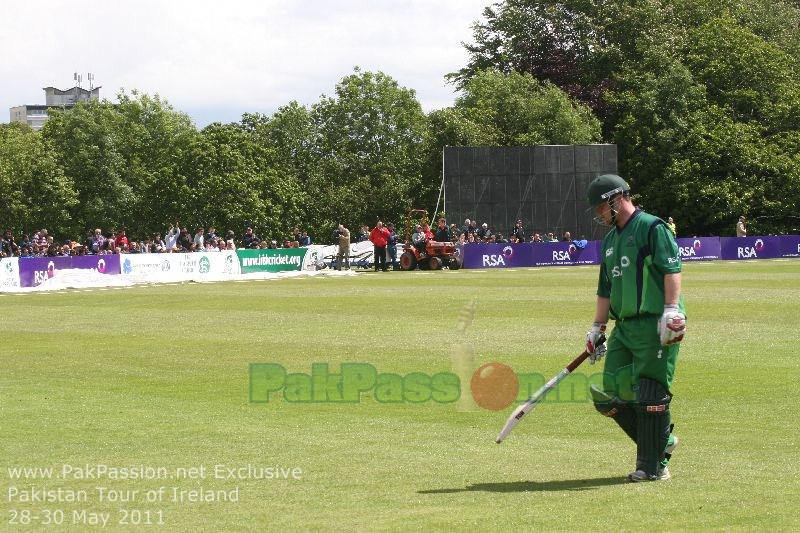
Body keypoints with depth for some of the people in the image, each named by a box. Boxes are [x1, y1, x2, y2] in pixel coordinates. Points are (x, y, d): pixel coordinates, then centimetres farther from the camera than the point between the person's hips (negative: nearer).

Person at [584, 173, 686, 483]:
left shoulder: (652, 228, -5)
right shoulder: (610, 240, 22)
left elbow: (672, 269, -15)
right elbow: (605, 289, 28)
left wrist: (672, 311, -24)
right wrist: (597, 327, 26)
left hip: (656, 327, -9)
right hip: (624, 327, 9)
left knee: (650, 396, -8)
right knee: (610, 396, 4)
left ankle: (652, 466, 1)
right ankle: (662, 442, 20)